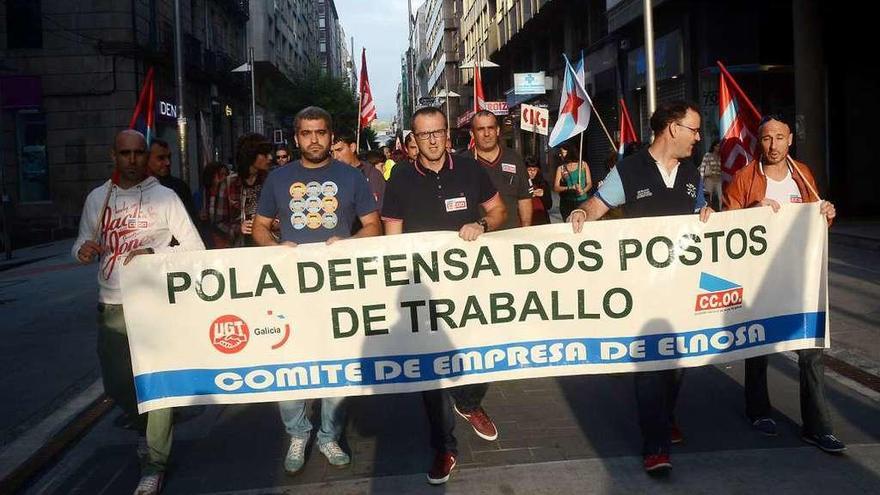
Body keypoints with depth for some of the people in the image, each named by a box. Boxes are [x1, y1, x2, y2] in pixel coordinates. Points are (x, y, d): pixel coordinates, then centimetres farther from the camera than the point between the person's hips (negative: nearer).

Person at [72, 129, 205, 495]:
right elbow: (81, 245, 15)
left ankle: (154, 464, 7)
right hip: (111, 305, 4)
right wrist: (83, 251, -10)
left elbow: (194, 246, -3)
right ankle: (147, 428, 41)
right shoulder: (96, 198, 9)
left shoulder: (164, 196, -2)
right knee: (116, 383, 12)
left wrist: (153, 253, -18)